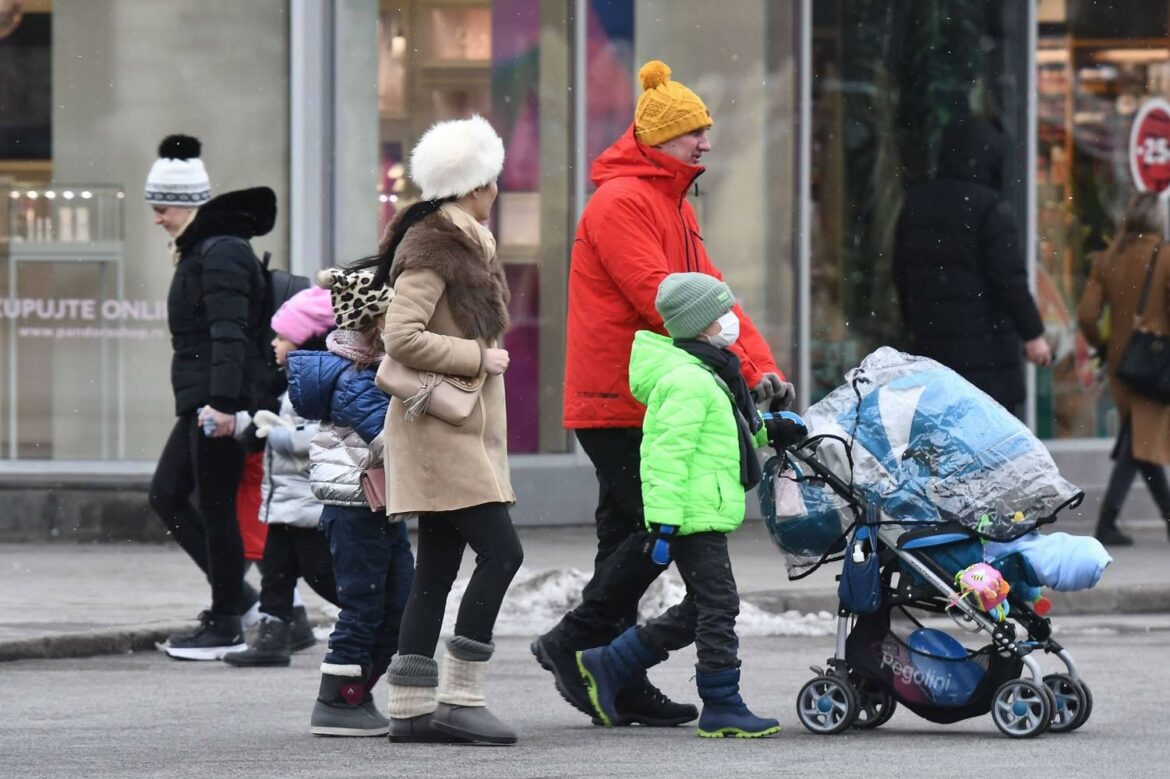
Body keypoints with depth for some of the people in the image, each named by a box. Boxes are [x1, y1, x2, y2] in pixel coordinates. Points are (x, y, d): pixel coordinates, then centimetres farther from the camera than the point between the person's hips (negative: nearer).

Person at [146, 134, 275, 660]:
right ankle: (235, 594, 17)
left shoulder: (221, 252, -14)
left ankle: (226, 626, 2)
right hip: (199, 400, 11)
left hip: (219, 402, -11)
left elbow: (228, 332, -23)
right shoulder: (199, 251, 18)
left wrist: (222, 400, -30)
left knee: (214, 505, -5)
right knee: (166, 494, 12)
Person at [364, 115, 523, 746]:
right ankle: (459, 700, -12)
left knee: (436, 569, 8)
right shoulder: (434, 247, -13)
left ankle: (412, 707, 10)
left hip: (462, 429, 10)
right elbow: (402, 338, -21)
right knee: (500, 552, -13)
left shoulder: (467, 242, 16)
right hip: (441, 427, -10)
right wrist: (478, 357, -15)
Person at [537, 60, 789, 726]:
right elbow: (656, 297, -20)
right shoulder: (621, 202, -11)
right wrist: (738, 363, -21)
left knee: (627, 535, 9)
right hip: (617, 402, -10)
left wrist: (761, 367, 3)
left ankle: (621, 689, 11)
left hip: (649, 402, 10)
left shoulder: (674, 205, 21)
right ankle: (573, 642, -4)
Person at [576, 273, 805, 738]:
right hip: (694, 517, -11)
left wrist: (767, 433, 20)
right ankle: (722, 708, -1)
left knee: (698, 612, 15)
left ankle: (608, 666, 21)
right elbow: (667, 453, -23)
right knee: (717, 607, -6)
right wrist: (664, 521, -27)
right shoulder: (689, 381, -18)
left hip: (706, 514, 11)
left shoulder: (709, 373, 17)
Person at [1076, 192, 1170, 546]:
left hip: (1120, 361, 5)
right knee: (1139, 444, -5)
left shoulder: (1107, 260, 4)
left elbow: (1086, 315, 0)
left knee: (1142, 439, 17)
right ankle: (1106, 522, -15)